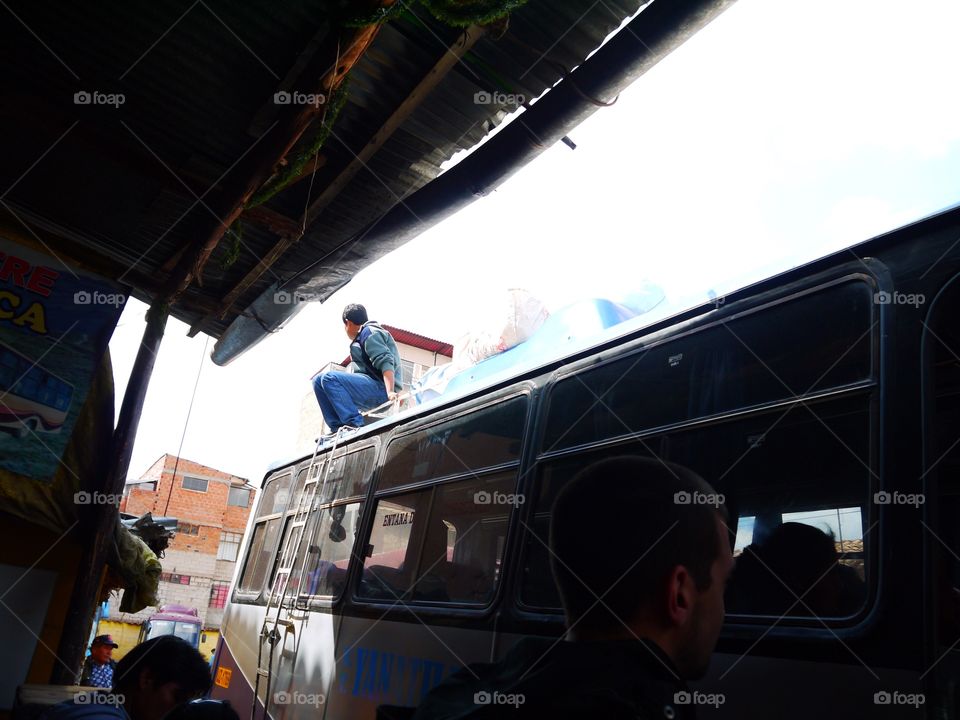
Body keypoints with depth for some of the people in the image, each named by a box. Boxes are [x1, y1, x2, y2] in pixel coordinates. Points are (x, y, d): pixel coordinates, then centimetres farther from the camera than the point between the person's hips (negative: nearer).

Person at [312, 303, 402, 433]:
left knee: (329, 378, -24)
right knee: (318, 380, 10)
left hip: (381, 388, -10)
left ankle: (354, 425, -29)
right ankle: (338, 429, -3)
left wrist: (390, 392, -31)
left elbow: (385, 362, -19)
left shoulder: (369, 333, -4)